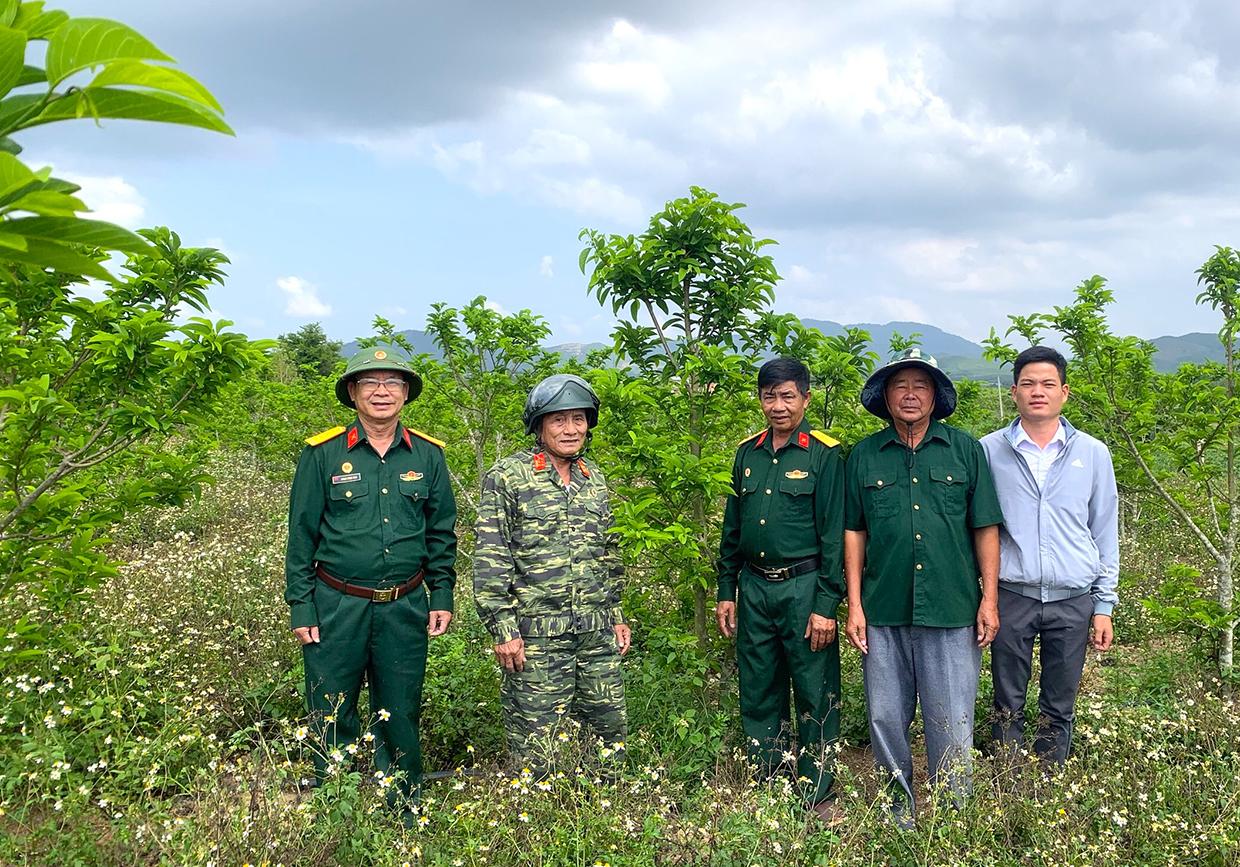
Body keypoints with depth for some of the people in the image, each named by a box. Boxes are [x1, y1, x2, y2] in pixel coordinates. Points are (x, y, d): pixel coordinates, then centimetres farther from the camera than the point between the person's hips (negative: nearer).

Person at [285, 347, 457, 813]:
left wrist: (442, 596, 5)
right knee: (330, 718, 7)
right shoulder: (323, 453, -2)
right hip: (337, 606, -1)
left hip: (405, 608, 2)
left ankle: (404, 814, 29)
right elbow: (301, 534, 0)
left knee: (400, 717, 12)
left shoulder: (427, 455, 4)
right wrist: (301, 607, -2)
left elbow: (442, 533, 10)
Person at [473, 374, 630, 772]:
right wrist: (503, 629, -12)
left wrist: (617, 613, 16)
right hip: (536, 634, -5)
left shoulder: (594, 477, 12)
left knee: (612, 733, 13)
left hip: (598, 633, 6)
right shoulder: (507, 477, -6)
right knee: (535, 750, 2)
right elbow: (489, 560, -9)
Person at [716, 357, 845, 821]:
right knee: (757, 694, 12)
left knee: (815, 696, 4)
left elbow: (834, 534, -10)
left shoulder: (823, 454, -7)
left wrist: (826, 604, -14)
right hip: (754, 588, 5)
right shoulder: (748, 453, 9)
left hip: (804, 587, -5)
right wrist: (726, 591, 11)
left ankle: (819, 796, 18)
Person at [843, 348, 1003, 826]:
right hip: (883, 612, 2)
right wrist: (854, 604, 2)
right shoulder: (865, 455, 6)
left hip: (951, 610, -1)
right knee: (886, 718, 10)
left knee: (951, 722, 5)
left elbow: (985, 529, 4)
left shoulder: (965, 449, 3)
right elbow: (854, 532, 7)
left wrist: (989, 599, -1)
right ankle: (898, 809, 28)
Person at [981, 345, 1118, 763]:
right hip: (1010, 598, -1)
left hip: (1073, 601, 1)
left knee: (1059, 711, 10)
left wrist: (1104, 605, 6)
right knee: (1008, 708, 6)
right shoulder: (989, 451, 2)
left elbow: (1105, 534, 9)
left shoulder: (1093, 453, 6)